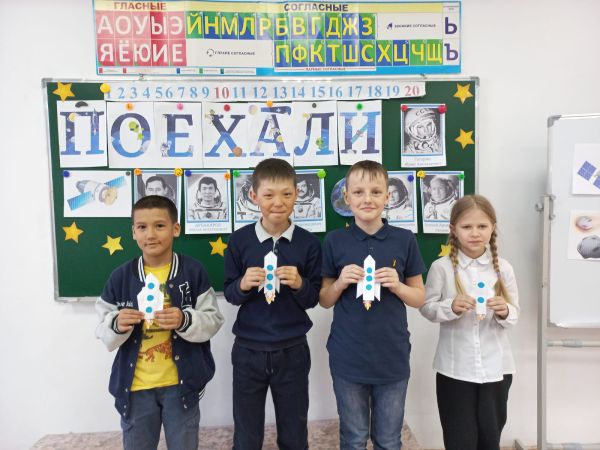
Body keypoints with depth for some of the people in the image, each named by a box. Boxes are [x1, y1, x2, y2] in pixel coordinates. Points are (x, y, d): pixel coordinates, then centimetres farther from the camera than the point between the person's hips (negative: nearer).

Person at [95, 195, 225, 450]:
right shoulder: (120, 276, -4)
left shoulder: (193, 271, -9)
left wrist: (185, 321, -25)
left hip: (180, 384, -1)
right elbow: (103, 334, 2)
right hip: (135, 386, 2)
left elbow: (213, 321, -6)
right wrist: (116, 325, -20)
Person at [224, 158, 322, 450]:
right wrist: (243, 285, -21)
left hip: (292, 351, 0)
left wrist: (299, 284, -22)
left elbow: (314, 299, -1)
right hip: (248, 350, 0)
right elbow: (229, 294, 1)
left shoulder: (308, 242, -7)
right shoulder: (240, 240, -6)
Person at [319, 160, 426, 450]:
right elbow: (324, 301, 3)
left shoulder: (404, 240, -3)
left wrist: (397, 286, -16)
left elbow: (419, 298, 3)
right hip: (348, 358, 0)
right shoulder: (334, 241, -4)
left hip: (393, 357, 1)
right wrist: (341, 282, -16)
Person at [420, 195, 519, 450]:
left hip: (495, 367, 3)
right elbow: (427, 308, -5)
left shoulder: (503, 268, -3)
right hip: (455, 368, -2)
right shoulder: (441, 267, -9)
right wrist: (451, 307, -24)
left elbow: (514, 314, 3)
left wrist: (504, 312, -19)